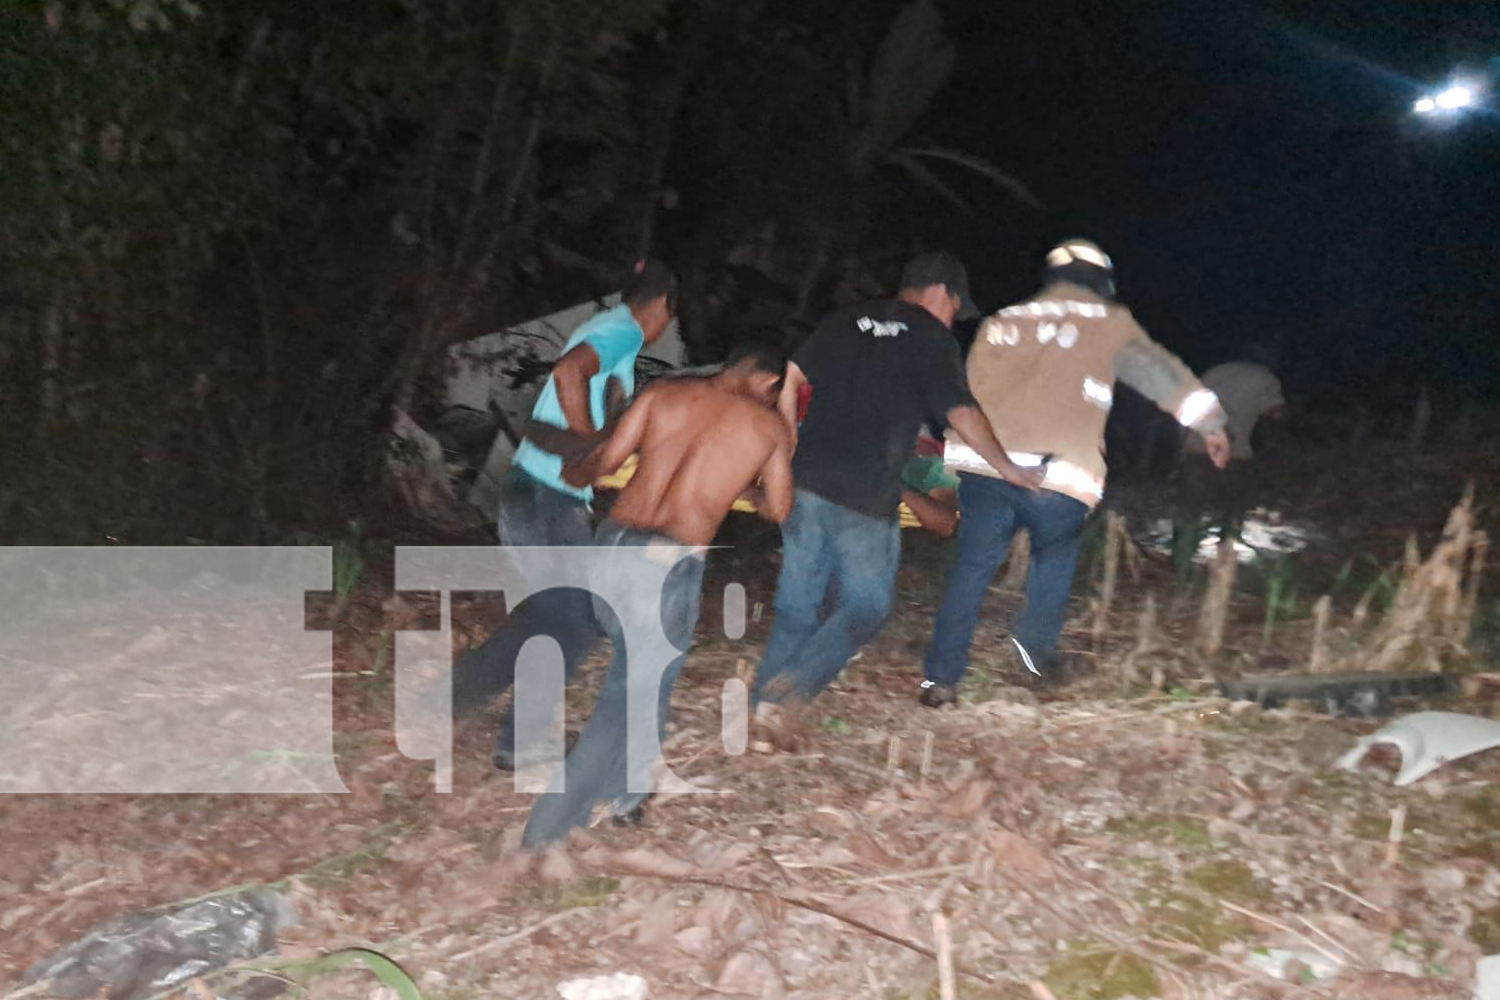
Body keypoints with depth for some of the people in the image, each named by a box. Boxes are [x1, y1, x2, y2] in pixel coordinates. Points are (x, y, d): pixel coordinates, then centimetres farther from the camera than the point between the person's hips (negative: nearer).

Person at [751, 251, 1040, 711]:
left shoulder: (844, 322, 15)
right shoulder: (933, 341, -1)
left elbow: (789, 378, 10)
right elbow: (962, 414, -6)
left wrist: (789, 455, 16)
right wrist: (1006, 467, 6)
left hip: (806, 483, 5)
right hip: (867, 500, -5)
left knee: (797, 603, 14)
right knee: (865, 608, 8)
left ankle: (766, 704, 15)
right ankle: (794, 684, -10)